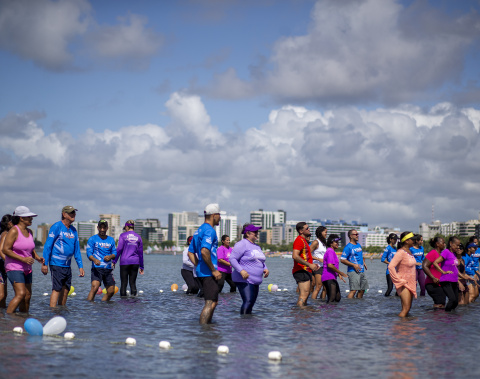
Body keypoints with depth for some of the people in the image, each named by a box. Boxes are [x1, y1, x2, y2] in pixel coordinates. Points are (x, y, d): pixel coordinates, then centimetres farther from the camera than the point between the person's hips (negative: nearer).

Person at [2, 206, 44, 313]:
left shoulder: (29, 232, 12)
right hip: (14, 268, -8)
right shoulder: (14, 231, -12)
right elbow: (5, 250, -17)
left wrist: (37, 258, 8)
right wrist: (23, 259, -21)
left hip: (26, 269, 8)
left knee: (27, 296, 6)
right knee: (20, 294, -21)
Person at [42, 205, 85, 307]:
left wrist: (80, 266, 13)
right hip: (57, 264, -7)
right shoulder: (56, 227, -7)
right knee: (56, 290, -11)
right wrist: (44, 263, -14)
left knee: (65, 290, 10)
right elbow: (48, 245, -9)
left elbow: (77, 249, 18)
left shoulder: (73, 230, 13)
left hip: (68, 266, 7)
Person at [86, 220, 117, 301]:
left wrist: (110, 256, -11)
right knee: (94, 287, -25)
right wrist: (94, 260, -27)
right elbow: (89, 253, -5)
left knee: (111, 291, 7)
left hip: (108, 269, 5)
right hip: (97, 268, -5)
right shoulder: (92, 239, 3)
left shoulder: (111, 240, 16)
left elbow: (114, 253, 14)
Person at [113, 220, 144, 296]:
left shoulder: (123, 235, 1)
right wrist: (141, 266, 17)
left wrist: (114, 261, -3)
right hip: (135, 262, 3)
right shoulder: (138, 237, 11)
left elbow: (119, 249, -6)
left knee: (123, 283, 1)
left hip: (124, 262, -3)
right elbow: (140, 252, 13)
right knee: (133, 282, 7)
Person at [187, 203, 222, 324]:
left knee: (213, 302, 18)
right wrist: (214, 270, -19)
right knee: (210, 303, -10)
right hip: (208, 273, -10)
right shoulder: (209, 230, -13)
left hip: (201, 272, 10)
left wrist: (199, 266, 15)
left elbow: (190, 253, 20)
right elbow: (204, 251, -26)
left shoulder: (199, 230, 18)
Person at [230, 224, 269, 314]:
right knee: (248, 302, -21)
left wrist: (265, 269, 9)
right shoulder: (242, 244, -7)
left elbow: (261, 261, 31)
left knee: (252, 303, 8)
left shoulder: (257, 246, 21)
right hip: (244, 280, -9)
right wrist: (241, 270, -24)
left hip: (255, 281, 9)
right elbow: (232, 258, -13)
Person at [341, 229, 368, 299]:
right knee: (354, 290, -16)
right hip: (353, 271, -8)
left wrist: (363, 262, 12)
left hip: (362, 271, 8)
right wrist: (354, 265, -18)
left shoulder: (358, 245, 17)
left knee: (362, 290, 11)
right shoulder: (348, 247, -8)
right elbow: (342, 260, -13)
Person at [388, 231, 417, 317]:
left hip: (411, 283, 9)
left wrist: (414, 281, 19)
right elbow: (391, 266, -24)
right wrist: (399, 280, -21)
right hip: (404, 284, -9)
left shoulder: (409, 252, 13)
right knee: (406, 308, -14)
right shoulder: (401, 252, -15)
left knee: (408, 308, 9)